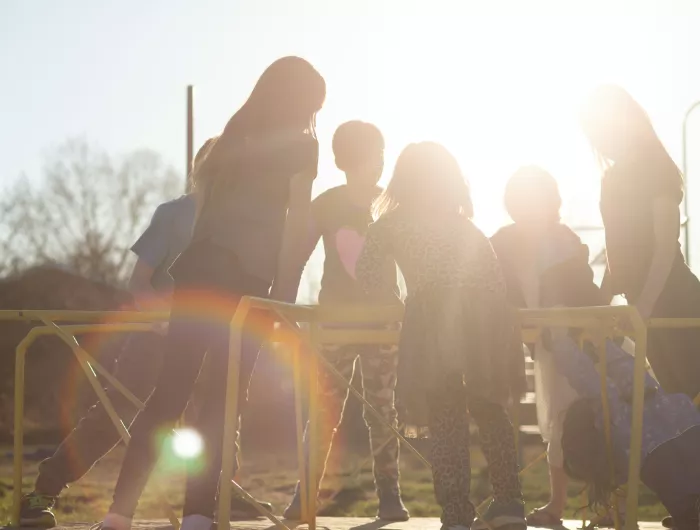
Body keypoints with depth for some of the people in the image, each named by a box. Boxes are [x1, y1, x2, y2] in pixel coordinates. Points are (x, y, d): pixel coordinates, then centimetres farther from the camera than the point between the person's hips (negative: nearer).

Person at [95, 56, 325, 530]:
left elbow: (202, 207, 18)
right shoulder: (300, 145, 6)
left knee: (169, 393, 3)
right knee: (223, 401, -2)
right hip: (243, 282, -5)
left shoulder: (232, 140, 23)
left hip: (195, 274, 5)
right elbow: (296, 225, -2)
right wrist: (284, 295, -2)